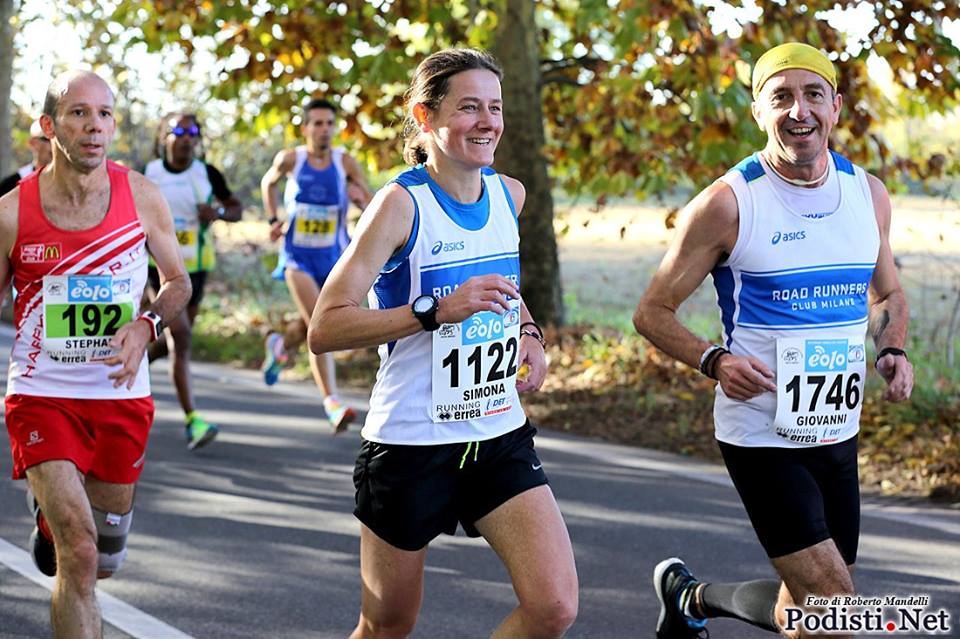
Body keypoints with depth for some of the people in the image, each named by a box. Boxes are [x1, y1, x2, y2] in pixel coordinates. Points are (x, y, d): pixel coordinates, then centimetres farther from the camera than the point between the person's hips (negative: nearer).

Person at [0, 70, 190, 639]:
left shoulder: (142, 197, -4)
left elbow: (178, 282, 9)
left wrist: (147, 325, -12)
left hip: (121, 395, 3)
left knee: (105, 561, 16)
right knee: (79, 553, -19)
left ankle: (51, 520, 51)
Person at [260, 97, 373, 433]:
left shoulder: (346, 163, -6)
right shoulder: (290, 159, -5)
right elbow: (268, 183, 17)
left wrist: (361, 199, -30)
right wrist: (273, 220, 6)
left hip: (334, 257, 2)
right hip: (298, 256, -2)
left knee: (311, 326, 17)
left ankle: (280, 345, 53)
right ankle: (332, 402, -23)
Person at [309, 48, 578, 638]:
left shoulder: (510, 194, 4)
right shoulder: (401, 204, -14)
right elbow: (325, 329, -18)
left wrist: (529, 334, 7)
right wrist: (438, 310, -27)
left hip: (501, 438, 5)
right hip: (412, 443, -5)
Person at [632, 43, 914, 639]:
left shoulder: (868, 193, 4)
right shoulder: (727, 204, -13)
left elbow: (887, 293, 21)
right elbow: (653, 312, -6)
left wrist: (893, 350, 0)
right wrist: (714, 360, -23)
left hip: (838, 434, 6)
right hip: (762, 437, -6)